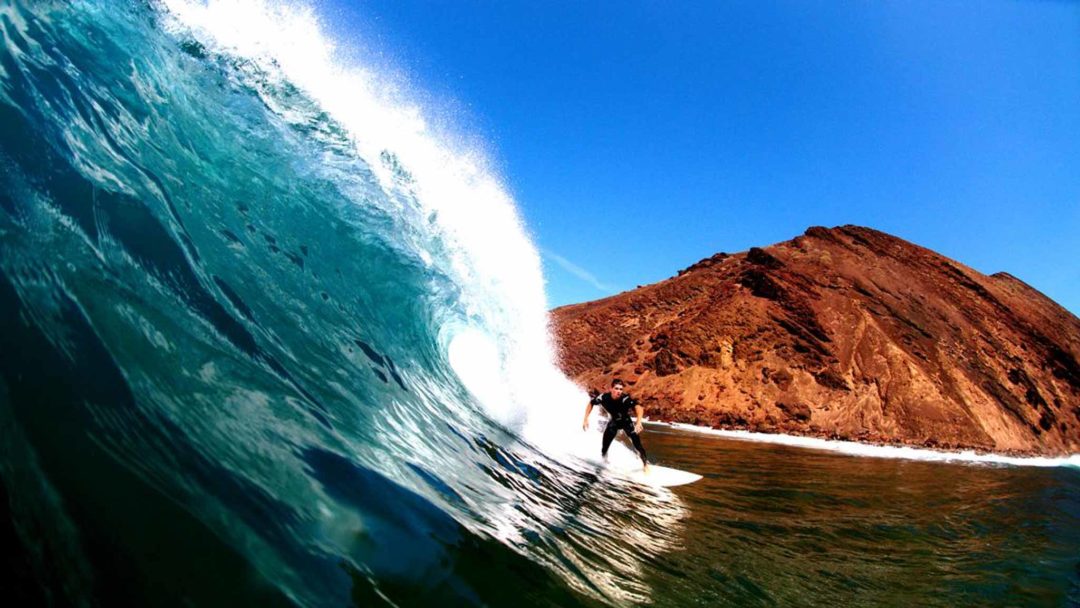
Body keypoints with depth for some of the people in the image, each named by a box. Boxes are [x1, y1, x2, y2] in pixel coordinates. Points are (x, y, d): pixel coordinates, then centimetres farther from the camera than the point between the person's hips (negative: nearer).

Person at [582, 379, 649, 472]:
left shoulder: (625, 399, -35)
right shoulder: (604, 398, -27)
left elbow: (638, 408, -49)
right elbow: (591, 403, -9)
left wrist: (638, 422, -65)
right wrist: (586, 419, -15)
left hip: (626, 421, -2)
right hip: (613, 422, 2)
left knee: (637, 443, -18)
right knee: (604, 448, -3)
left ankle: (645, 464, -1)